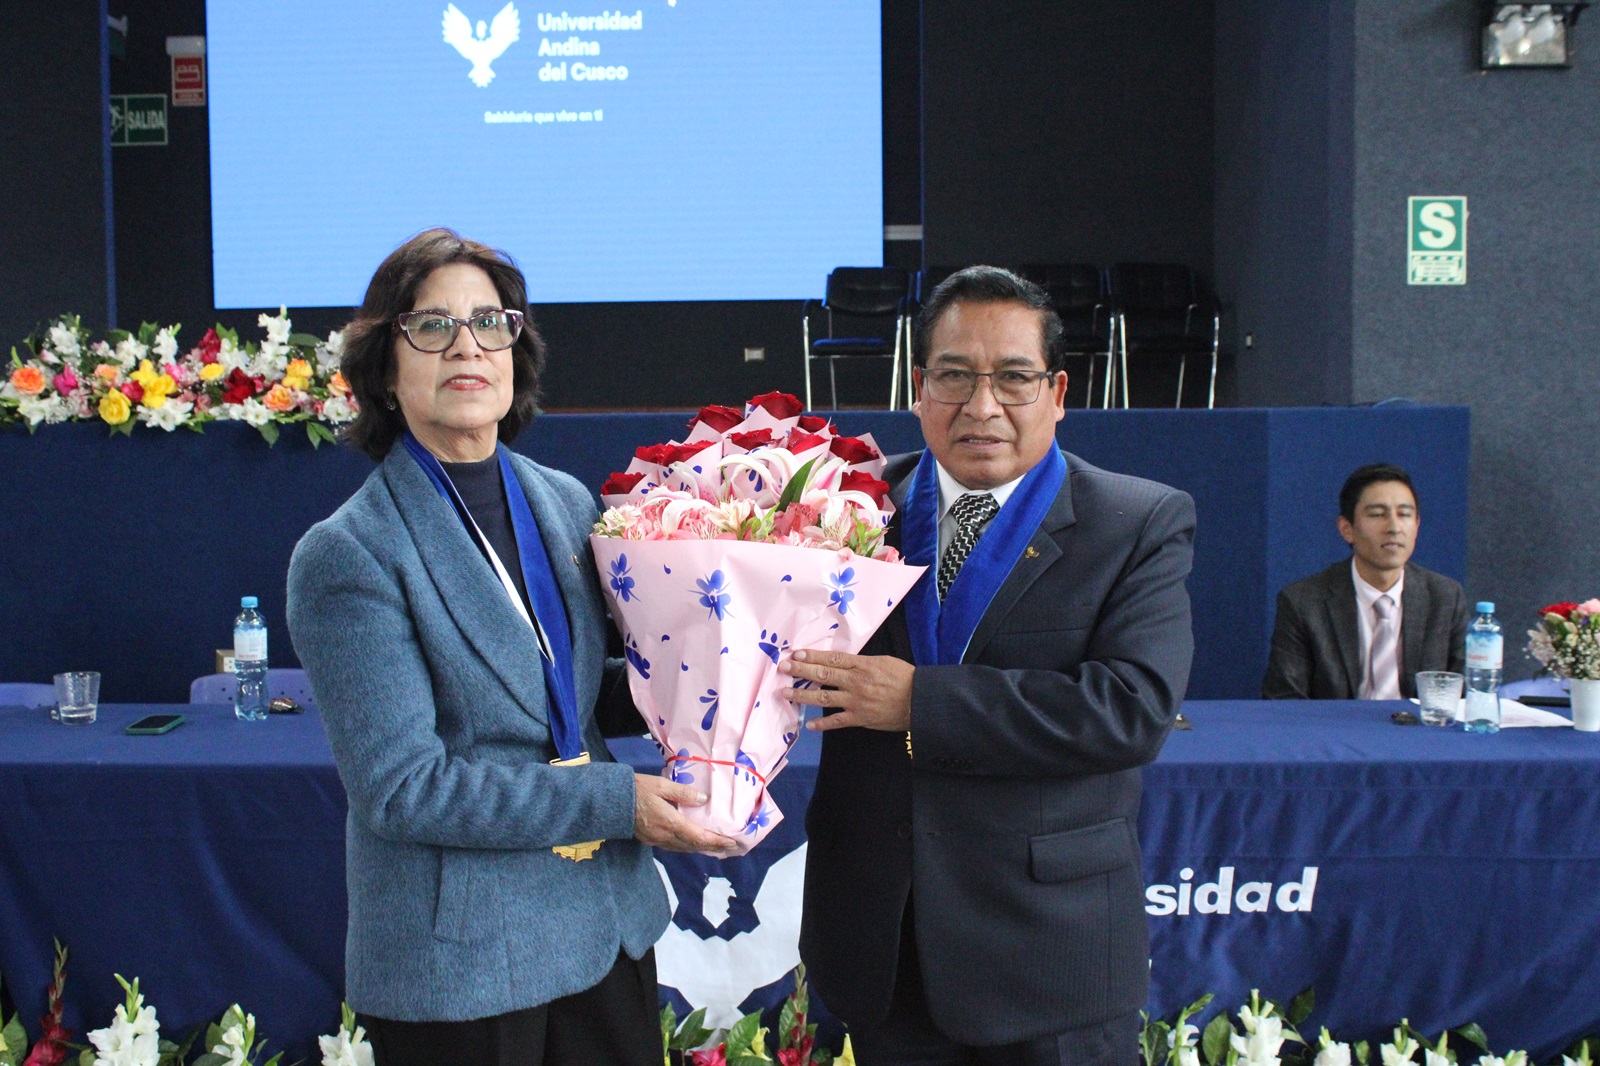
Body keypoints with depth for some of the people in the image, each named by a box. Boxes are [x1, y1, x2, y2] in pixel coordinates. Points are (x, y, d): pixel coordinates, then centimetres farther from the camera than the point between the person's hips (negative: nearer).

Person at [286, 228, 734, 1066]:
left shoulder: (566, 503, 5)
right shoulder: (349, 555, -13)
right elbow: (400, 785, -18)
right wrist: (615, 801, -19)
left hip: (608, 926, 6)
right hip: (458, 964, -5)